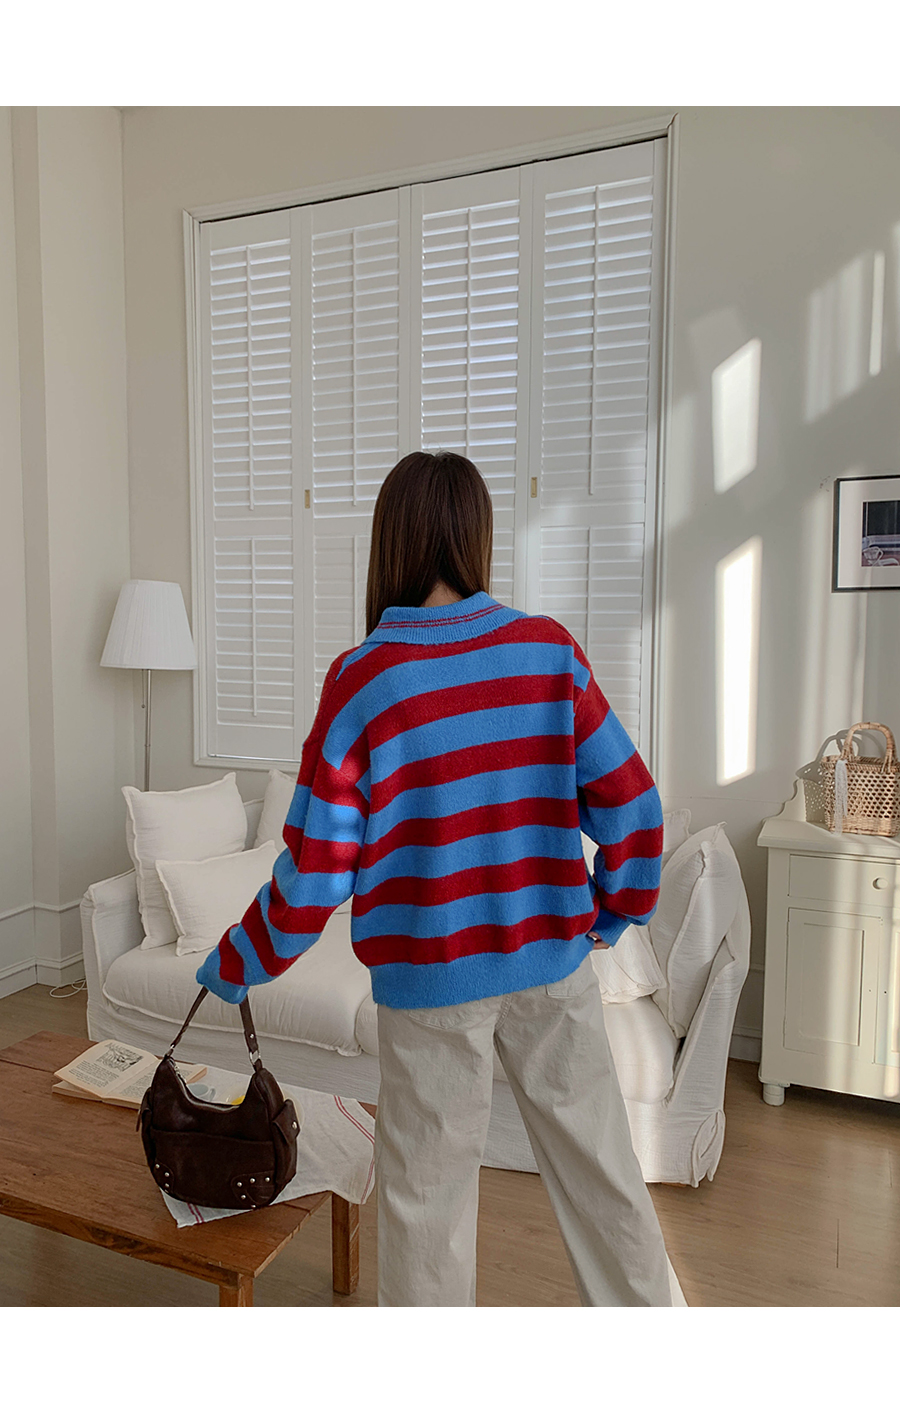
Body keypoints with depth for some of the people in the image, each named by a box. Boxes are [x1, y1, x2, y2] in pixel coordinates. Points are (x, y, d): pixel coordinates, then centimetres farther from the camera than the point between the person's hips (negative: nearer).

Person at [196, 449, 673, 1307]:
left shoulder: (362, 678, -14)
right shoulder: (551, 650, -6)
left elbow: (315, 874, -13)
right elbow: (631, 806, -4)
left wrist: (229, 969, 2)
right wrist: (617, 912, 13)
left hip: (429, 980, -2)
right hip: (554, 960, 3)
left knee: (426, 1198, 16)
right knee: (600, 1168, 20)